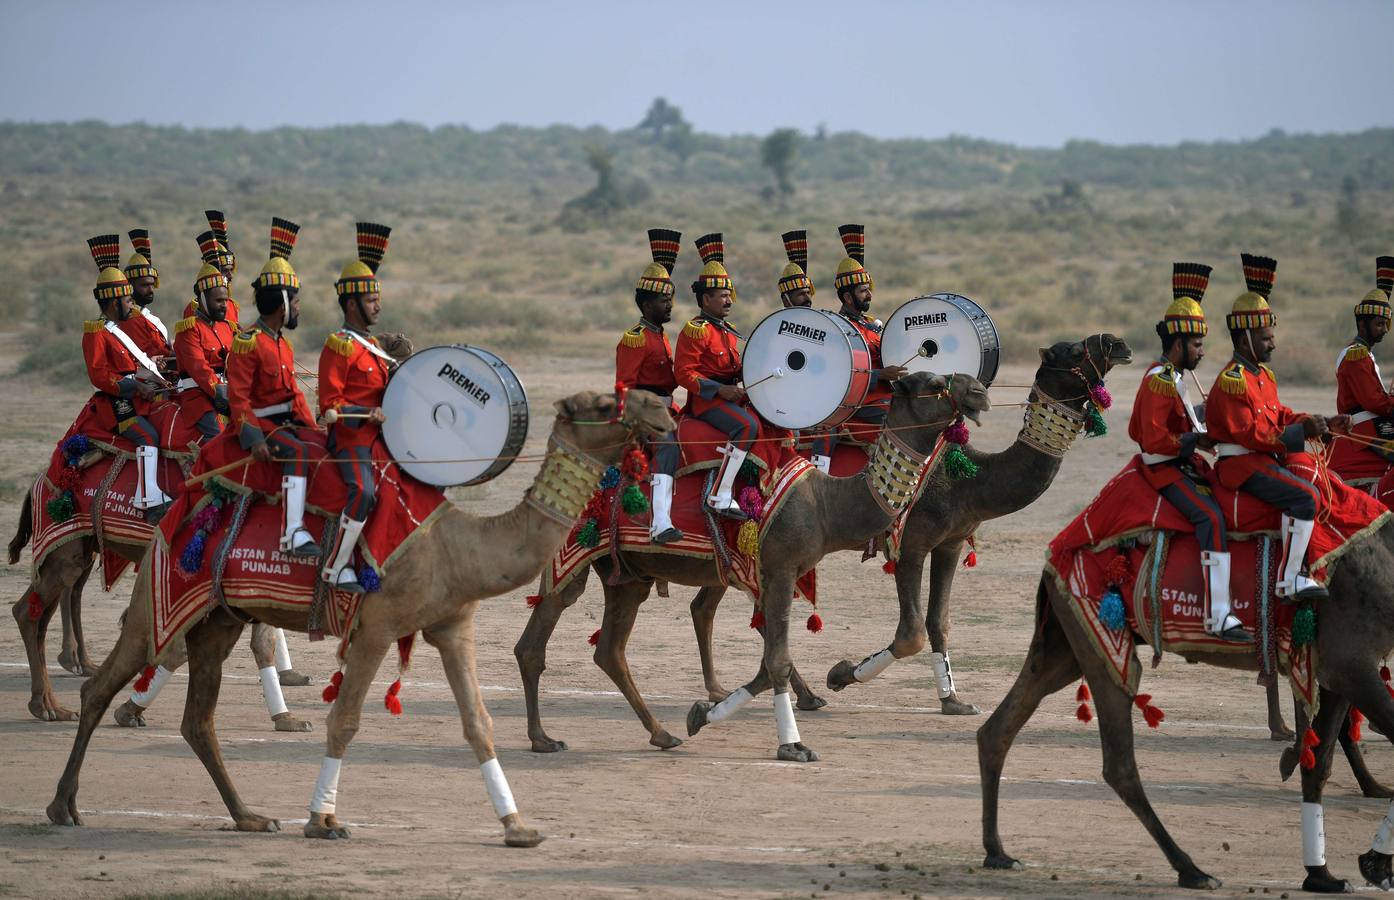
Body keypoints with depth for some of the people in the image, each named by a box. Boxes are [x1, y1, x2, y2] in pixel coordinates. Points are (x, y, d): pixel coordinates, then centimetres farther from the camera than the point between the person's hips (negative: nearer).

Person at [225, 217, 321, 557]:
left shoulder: (282, 343, 17)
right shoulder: (249, 342, -13)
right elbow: (238, 397, -18)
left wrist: (312, 426, 8)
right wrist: (254, 438, -27)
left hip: (287, 423, 9)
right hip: (262, 424, -9)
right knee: (297, 452, -31)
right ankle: (293, 533, -40)